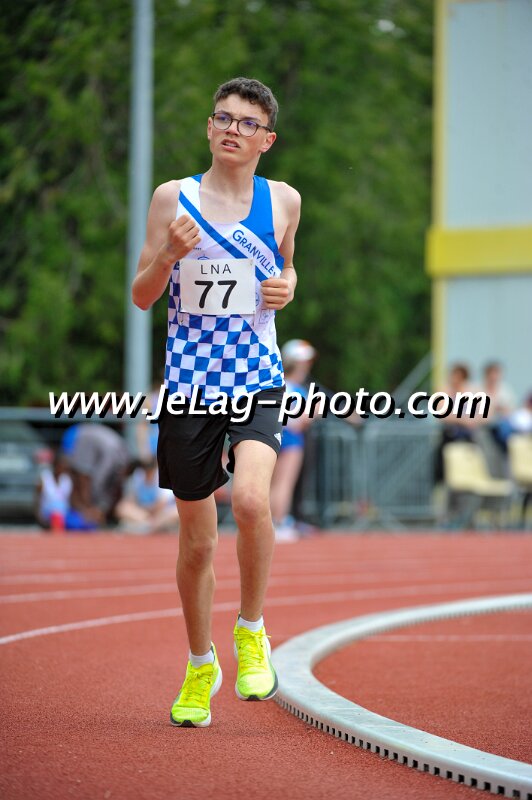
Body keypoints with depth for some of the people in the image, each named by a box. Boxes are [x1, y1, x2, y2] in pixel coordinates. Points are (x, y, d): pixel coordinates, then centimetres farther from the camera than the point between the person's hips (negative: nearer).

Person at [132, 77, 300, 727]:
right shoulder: (173, 198, 2)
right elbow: (141, 296, 4)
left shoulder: (283, 201, 6)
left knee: (251, 497, -27)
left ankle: (251, 632, -4)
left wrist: (286, 288, 1)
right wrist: (170, 254, -16)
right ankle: (200, 665, 29)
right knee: (197, 540, 8)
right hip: (189, 382, 1)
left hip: (257, 380, 0)